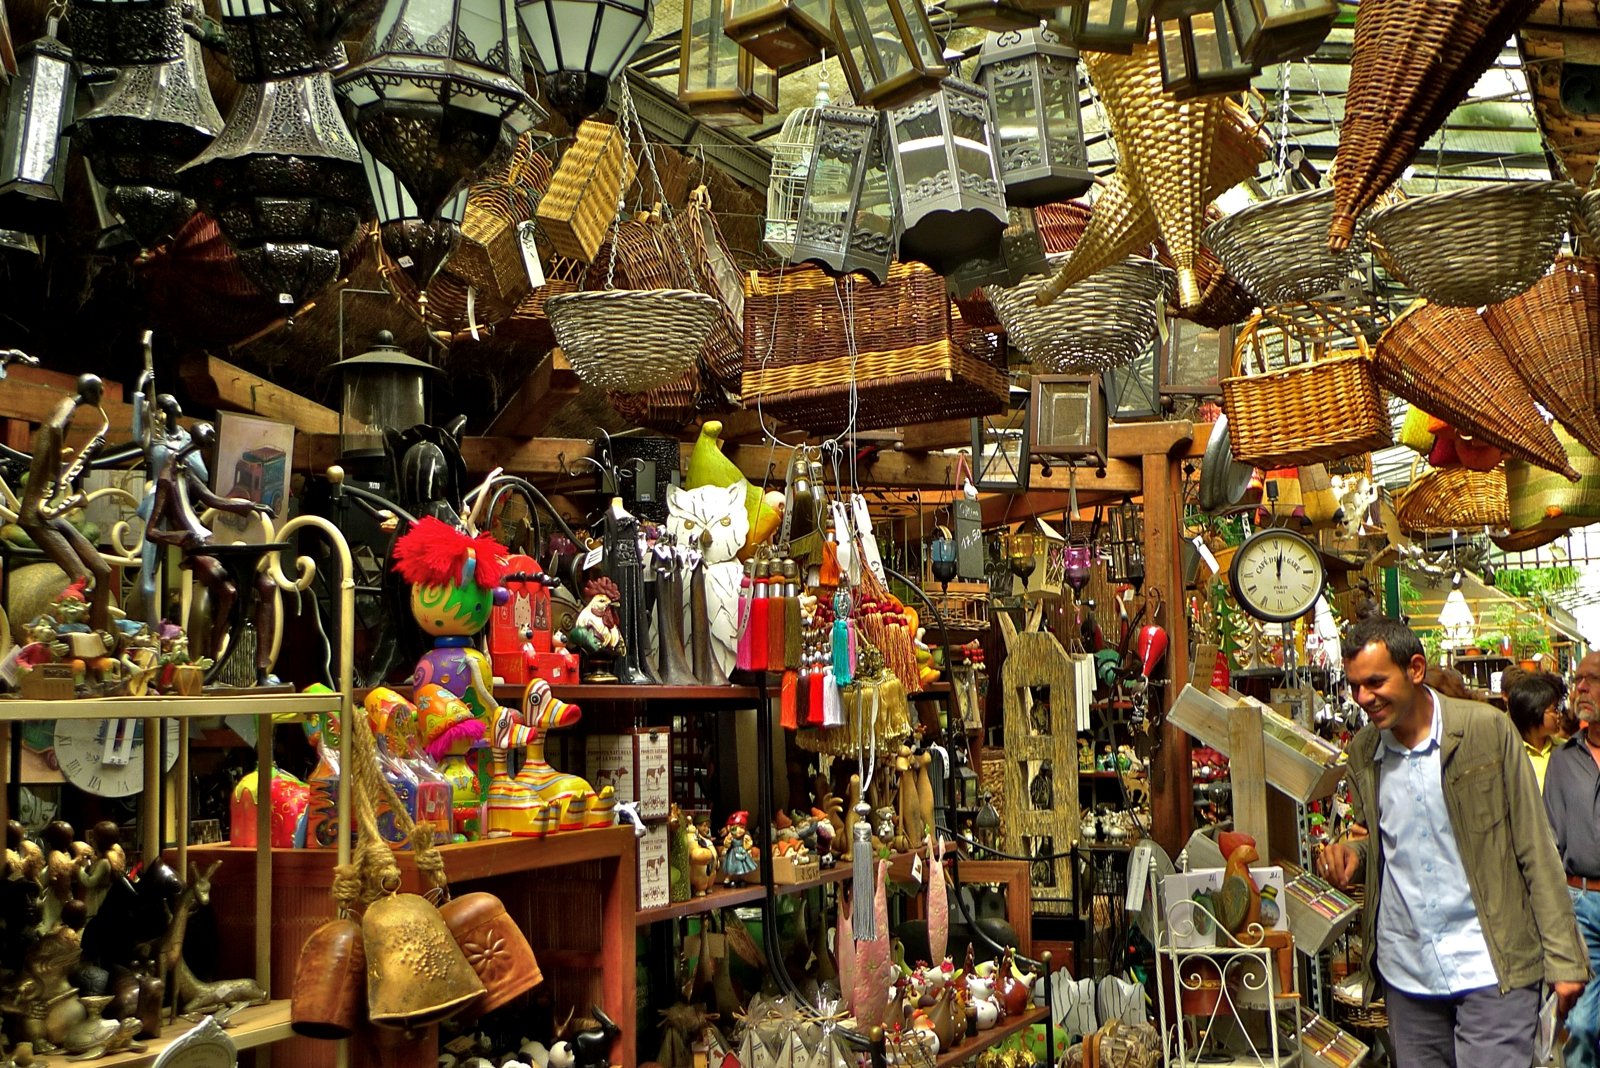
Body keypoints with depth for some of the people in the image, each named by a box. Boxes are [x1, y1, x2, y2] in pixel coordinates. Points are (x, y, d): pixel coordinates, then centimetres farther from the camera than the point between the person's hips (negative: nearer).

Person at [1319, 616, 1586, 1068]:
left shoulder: (1487, 730, -7)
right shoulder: (1362, 751, 5)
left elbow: (1535, 849, -4)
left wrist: (1563, 959, -6)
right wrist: (1350, 855, -4)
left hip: (1490, 966, -4)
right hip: (1405, 974, 4)